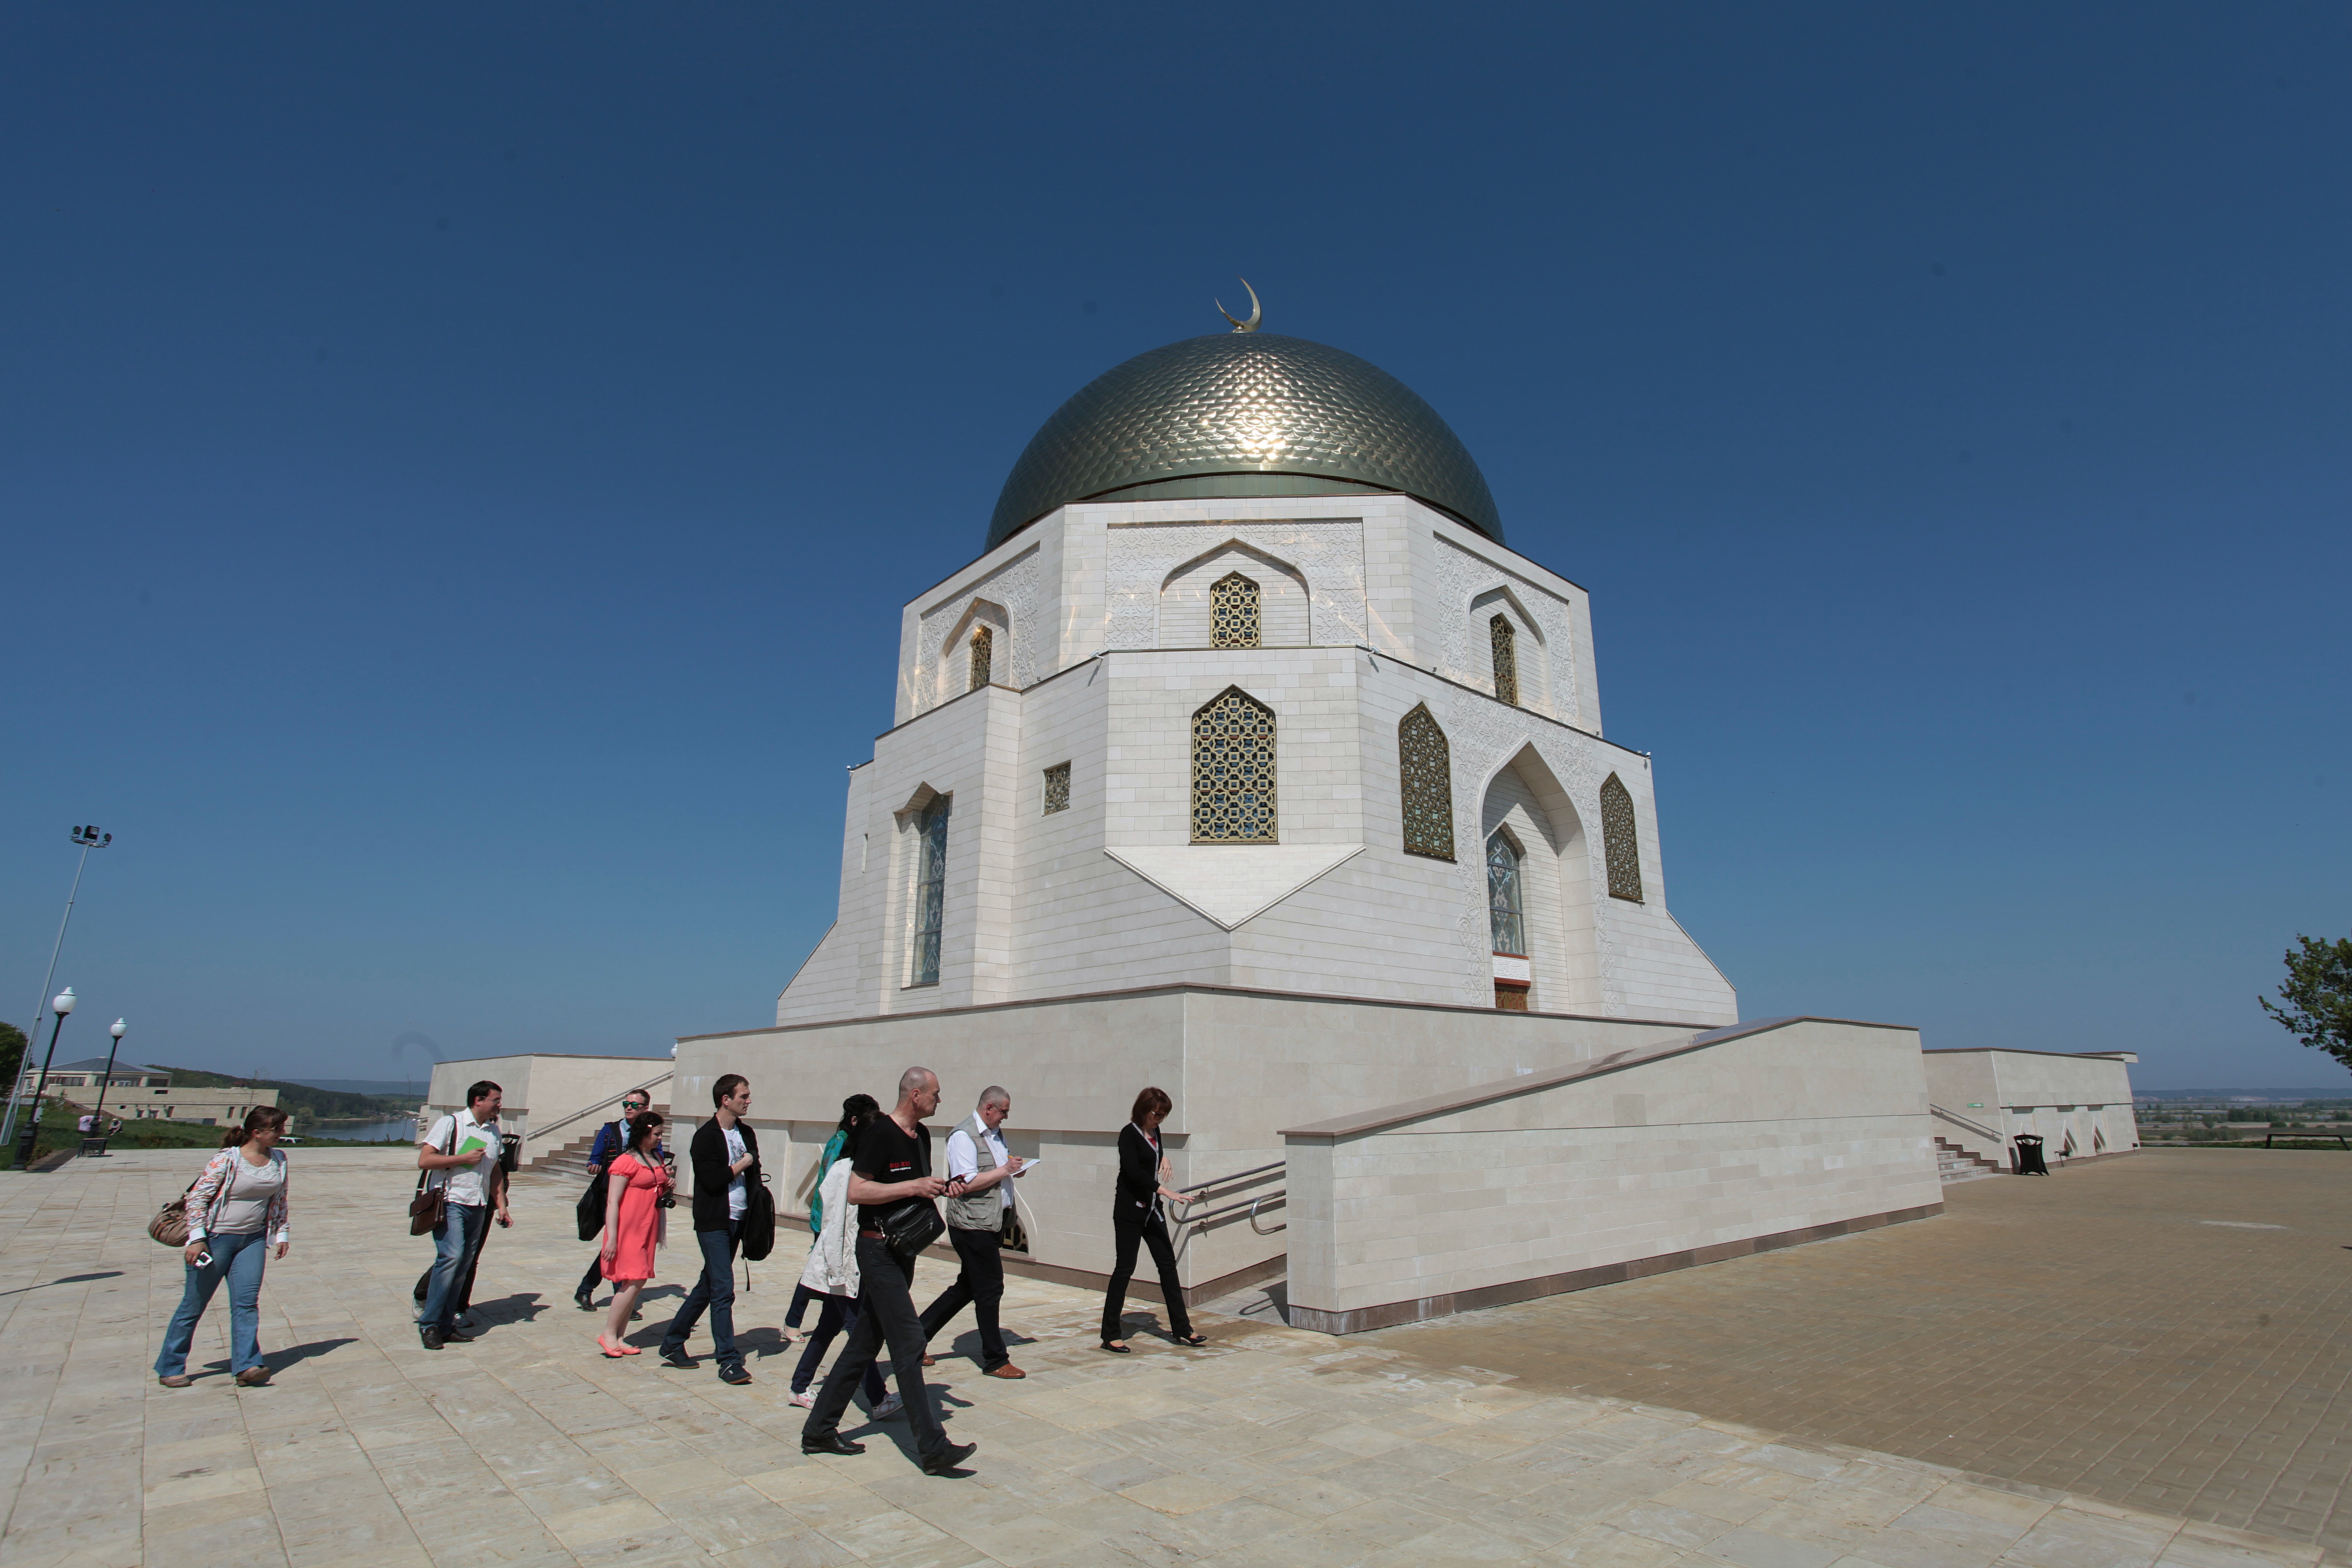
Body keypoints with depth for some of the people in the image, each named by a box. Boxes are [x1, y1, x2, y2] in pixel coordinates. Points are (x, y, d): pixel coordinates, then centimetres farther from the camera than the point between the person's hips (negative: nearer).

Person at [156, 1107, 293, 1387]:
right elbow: (197, 1197, -14)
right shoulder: (227, 1160, -16)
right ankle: (170, 1368, 24)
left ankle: (246, 1366, -8)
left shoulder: (278, 1161, 3)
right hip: (216, 1238, -4)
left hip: (253, 1240, 4)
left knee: (247, 1301, -5)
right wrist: (197, 1239, -19)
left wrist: (281, 1233, 11)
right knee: (194, 1304, 7)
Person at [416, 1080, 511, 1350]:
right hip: (450, 1202, -6)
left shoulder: (494, 1131, 15)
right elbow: (424, 1161, -9)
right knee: (451, 1257, -17)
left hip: (479, 1206, 6)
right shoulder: (451, 1123, -3)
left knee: (465, 1265, 5)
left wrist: (502, 1206, 15)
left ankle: (445, 1326, 13)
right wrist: (464, 1158, -12)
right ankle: (428, 1323, -6)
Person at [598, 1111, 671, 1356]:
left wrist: (668, 1187, 4)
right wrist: (612, 1238, -19)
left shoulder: (657, 1159, 14)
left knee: (636, 1282, 7)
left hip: (648, 1230, 8)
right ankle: (608, 1335, 3)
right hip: (628, 1230, -8)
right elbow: (612, 1202, -14)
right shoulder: (626, 1161, -11)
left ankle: (618, 1337, 13)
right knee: (634, 1281, -10)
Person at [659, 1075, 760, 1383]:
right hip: (713, 1223, -7)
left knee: (708, 1287, 14)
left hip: (738, 1222, 7)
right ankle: (728, 1360, -2)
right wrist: (741, 1164, -7)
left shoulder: (747, 1134, 10)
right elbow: (713, 1180, -20)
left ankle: (672, 1344, 29)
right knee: (723, 1290, -8)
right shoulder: (706, 1136, -11)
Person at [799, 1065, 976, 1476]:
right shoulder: (880, 1134, -16)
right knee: (909, 1343, -9)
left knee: (864, 1343, 14)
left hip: (903, 1250, 9)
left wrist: (941, 1189, 4)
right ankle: (933, 1449, -4)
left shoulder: (922, 1135, 12)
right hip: (878, 1248, -9)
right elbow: (855, 1191, -20)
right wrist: (914, 1187, -23)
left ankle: (819, 1430, 26)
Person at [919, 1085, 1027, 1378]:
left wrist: (1014, 1166, 5)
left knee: (967, 1287, 16)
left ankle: (918, 1336, 27)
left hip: (993, 1222, 10)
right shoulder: (964, 1136, -15)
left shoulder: (996, 1133, 15)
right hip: (973, 1224, -10)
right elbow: (966, 1183, -22)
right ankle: (995, 1361, 10)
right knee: (990, 1290, -2)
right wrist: (1004, 1170, -18)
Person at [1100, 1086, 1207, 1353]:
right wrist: (1166, 1191, -35)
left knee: (1168, 1265, 8)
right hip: (1129, 1211, -8)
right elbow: (1134, 1172, -27)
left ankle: (1181, 1329, 16)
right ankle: (1110, 1335, 8)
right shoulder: (1129, 1135, -14)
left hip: (1152, 1209, 8)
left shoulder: (1154, 1132, 9)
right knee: (1125, 1268, -2)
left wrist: (1164, 1158, 7)